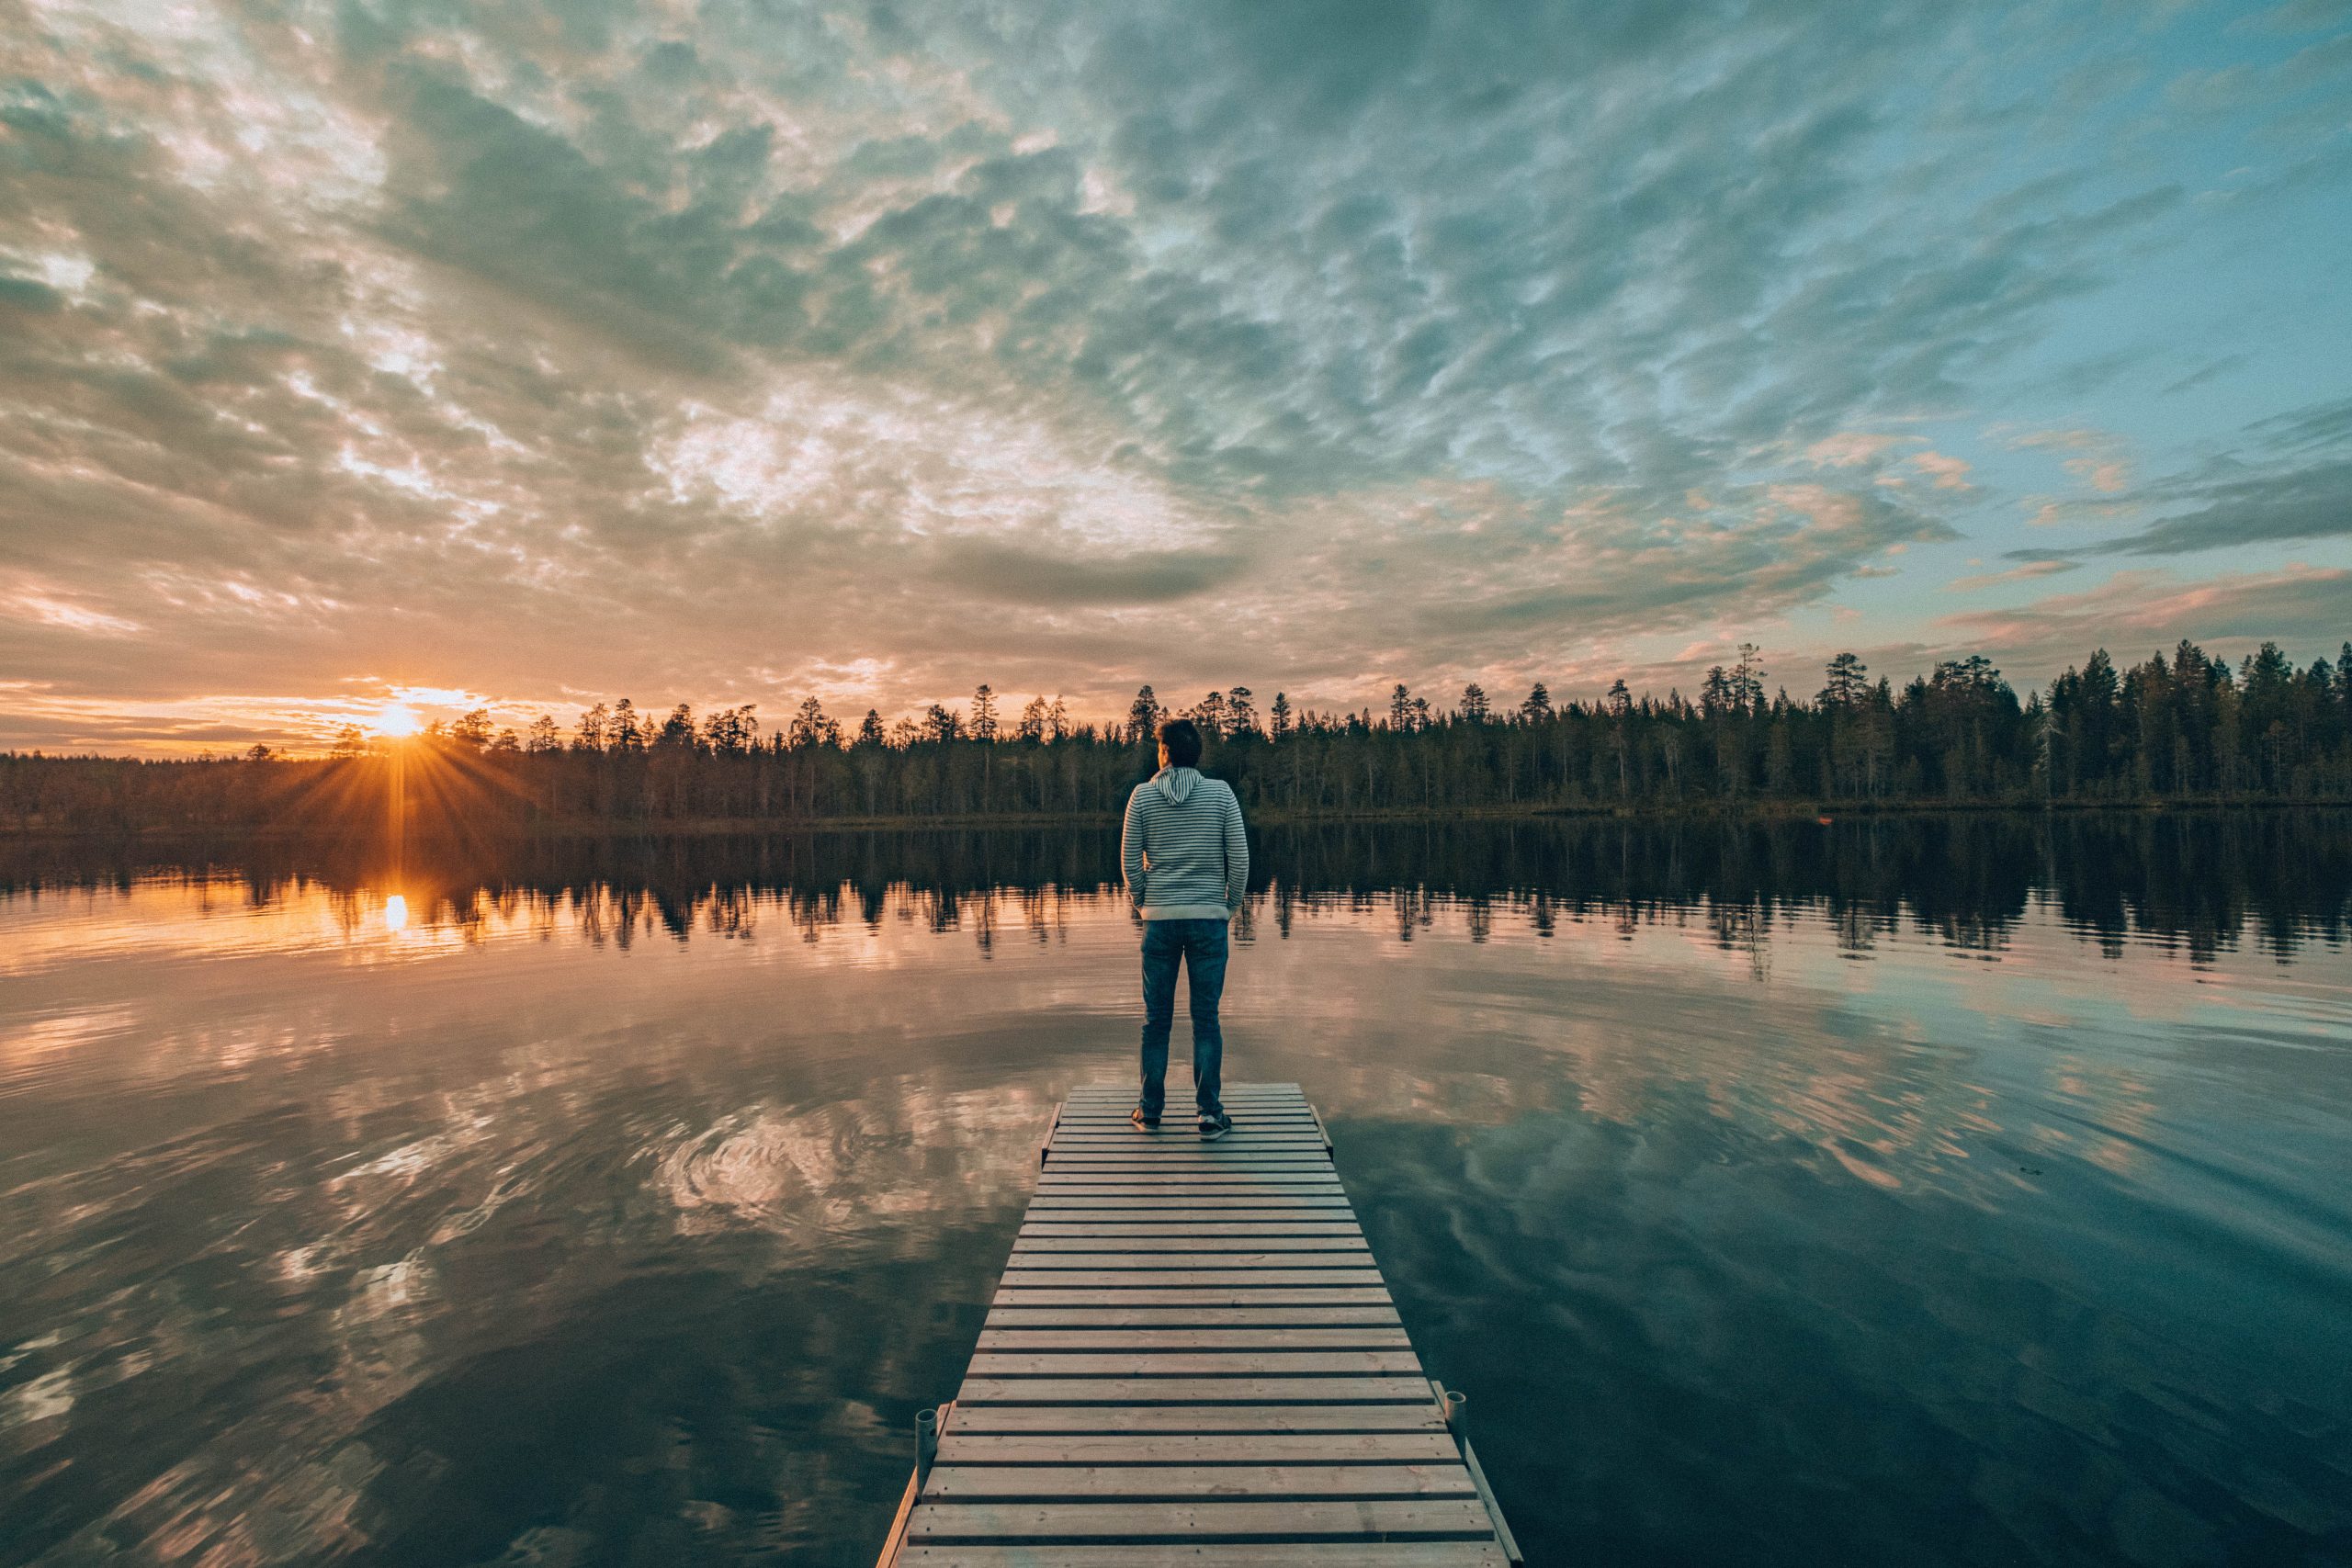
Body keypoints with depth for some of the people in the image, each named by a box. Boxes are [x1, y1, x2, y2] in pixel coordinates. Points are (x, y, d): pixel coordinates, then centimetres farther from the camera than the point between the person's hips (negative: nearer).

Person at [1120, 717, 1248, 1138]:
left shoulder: (1142, 795, -1)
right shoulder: (1221, 793, -2)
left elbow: (1129, 858, 1)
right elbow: (1239, 857, -3)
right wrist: (1232, 905, 9)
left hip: (1159, 919, 0)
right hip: (1209, 918, 0)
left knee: (1156, 1019, 10)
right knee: (1206, 1019, 6)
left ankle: (1150, 1110, 18)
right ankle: (1210, 1112, 7)